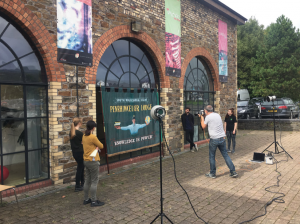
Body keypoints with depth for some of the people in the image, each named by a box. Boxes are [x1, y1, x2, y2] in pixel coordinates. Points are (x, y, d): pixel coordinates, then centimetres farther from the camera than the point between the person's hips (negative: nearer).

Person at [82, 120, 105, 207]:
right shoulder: (93, 137, -19)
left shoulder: (84, 136, 6)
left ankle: (86, 199, 25)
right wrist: (97, 146, 10)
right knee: (94, 181, 1)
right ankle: (94, 201, 8)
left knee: (87, 180, 16)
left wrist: (96, 147, 2)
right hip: (93, 161, -8)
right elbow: (101, 146, -9)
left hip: (86, 160, 8)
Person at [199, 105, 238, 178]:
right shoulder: (218, 115, 11)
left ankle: (212, 174, 16)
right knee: (226, 155, 10)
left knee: (212, 157, 8)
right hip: (222, 138, 5)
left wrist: (202, 118, 19)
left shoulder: (208, 117, -6)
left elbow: (203, 126, 8)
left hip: (214, 139, -5)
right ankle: (233, 172, 9)